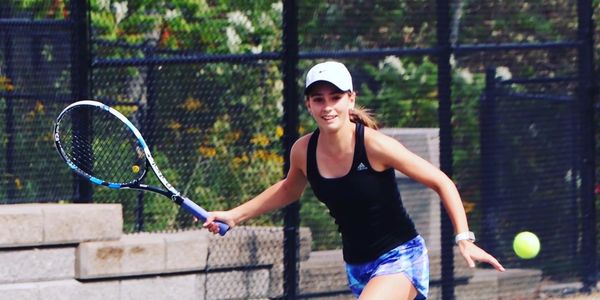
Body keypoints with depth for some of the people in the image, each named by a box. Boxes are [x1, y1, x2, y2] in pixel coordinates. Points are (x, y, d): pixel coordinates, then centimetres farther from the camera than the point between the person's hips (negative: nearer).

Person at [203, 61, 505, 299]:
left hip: (399, 258, -6)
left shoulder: (373, 145, -21)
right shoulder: (304, 150, -5)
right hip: (358, 266, 6)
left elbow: (442, 183, -13)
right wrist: (235, 215, 15)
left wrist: (464, 239, -19)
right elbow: (289, 189, 20)